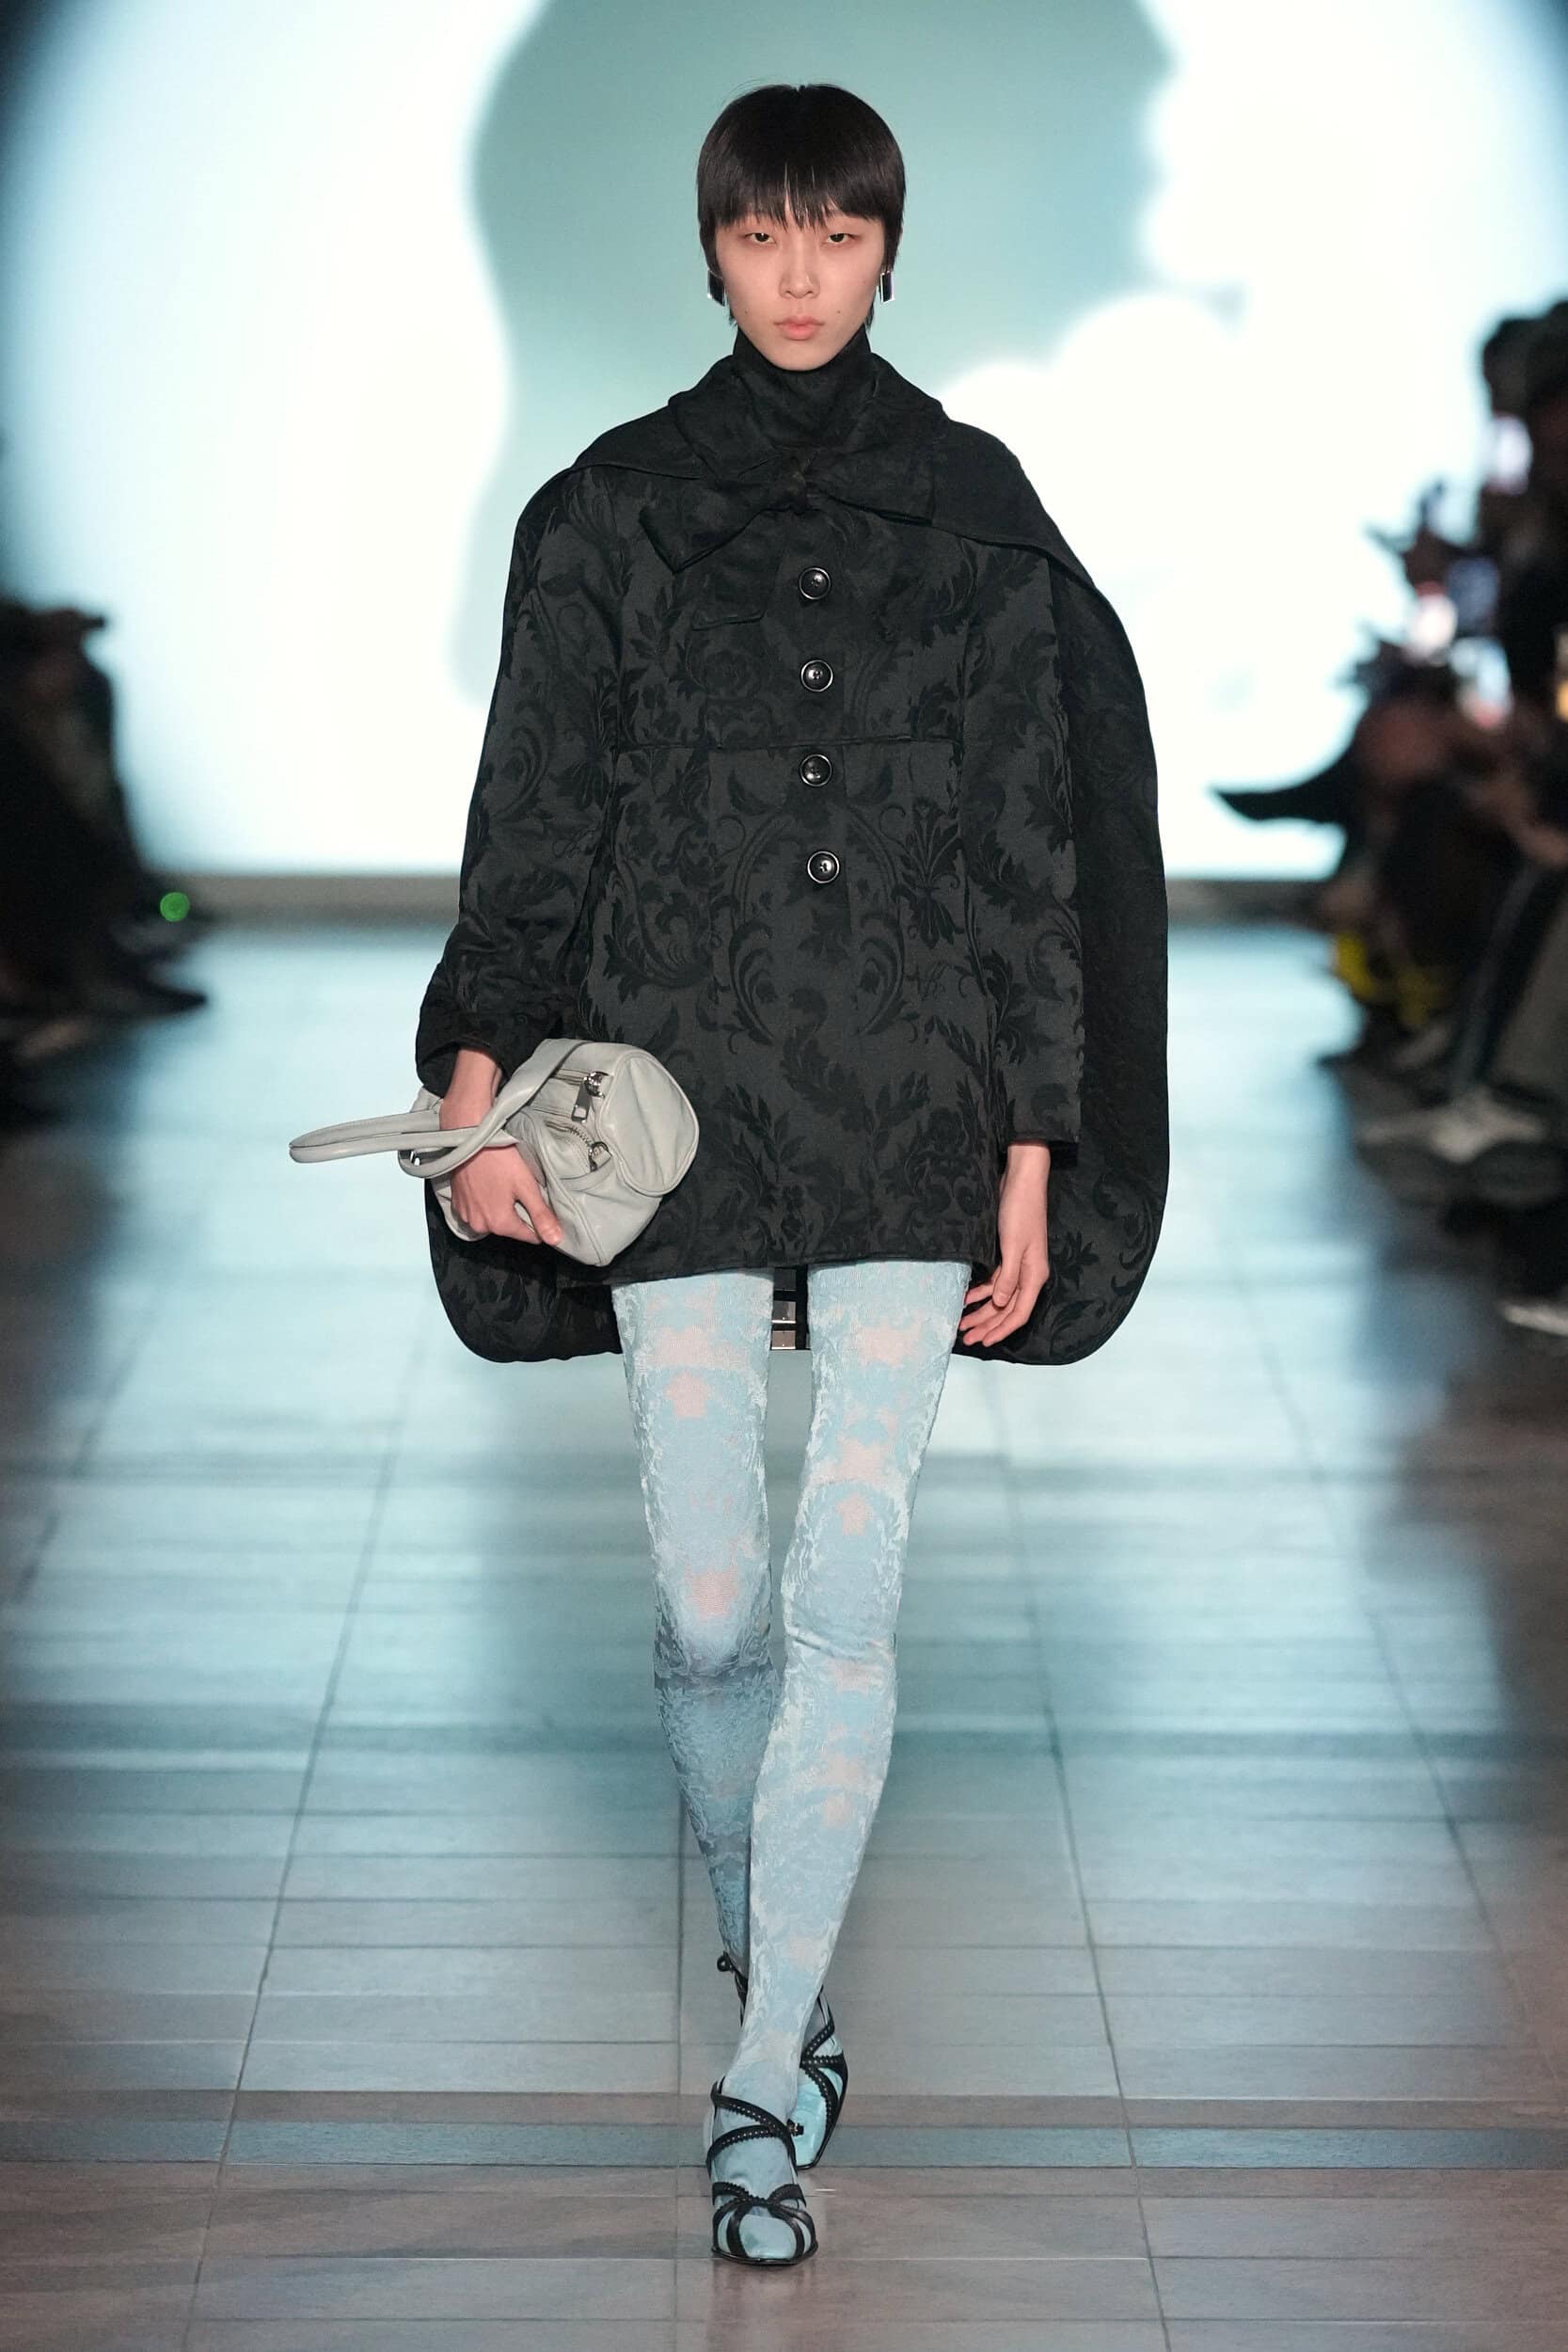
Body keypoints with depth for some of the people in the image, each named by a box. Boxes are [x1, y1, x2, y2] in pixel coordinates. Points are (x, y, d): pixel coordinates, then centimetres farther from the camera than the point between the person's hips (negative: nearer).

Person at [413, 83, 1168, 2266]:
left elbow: (1030, 841, 6)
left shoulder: (975, 508, 6)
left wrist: (1033, 1147, 1)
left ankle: (767, 2077, 1)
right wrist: (484, 1079, -12)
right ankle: (768, 1942, 30)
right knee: (709, 1596, 3)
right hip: (679, 1088, 0)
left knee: (848, 1595, -6)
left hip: (908, 1109, 0)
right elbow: (534, 819, 2)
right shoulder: (612, 511, 5)